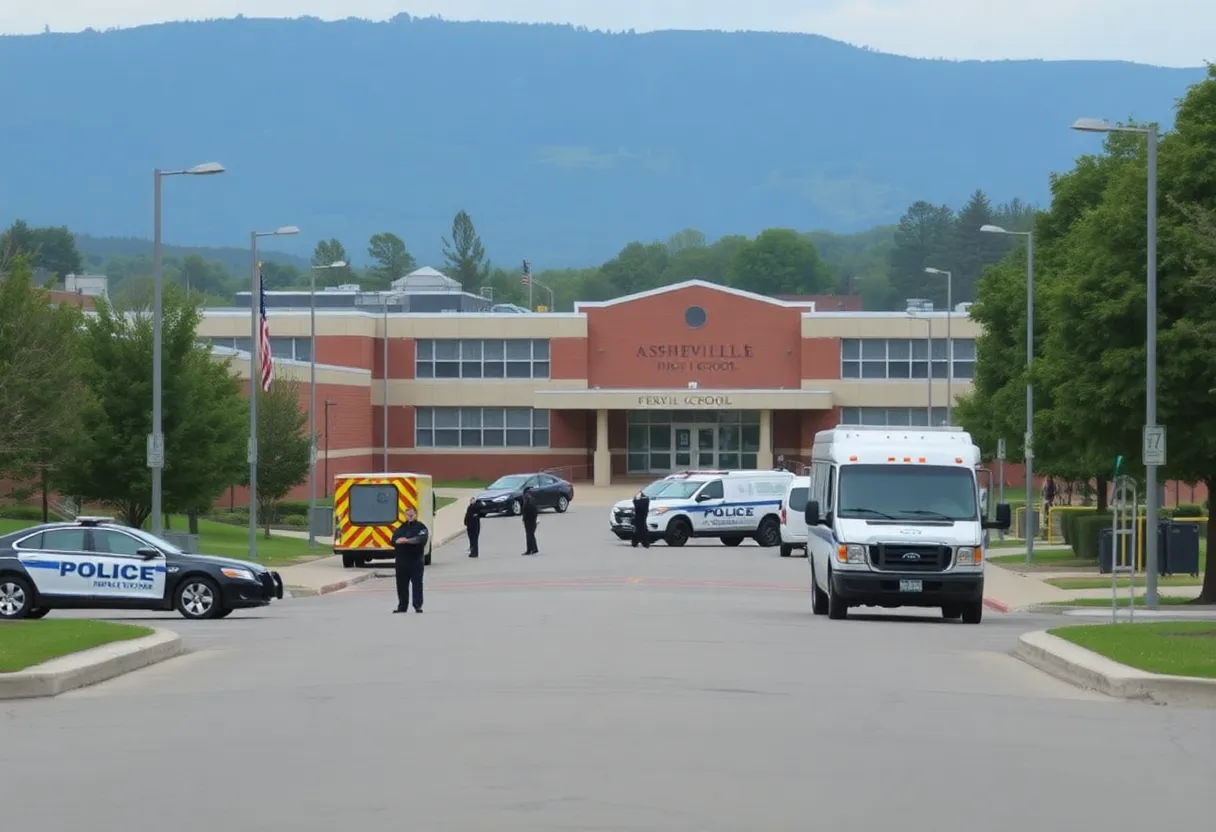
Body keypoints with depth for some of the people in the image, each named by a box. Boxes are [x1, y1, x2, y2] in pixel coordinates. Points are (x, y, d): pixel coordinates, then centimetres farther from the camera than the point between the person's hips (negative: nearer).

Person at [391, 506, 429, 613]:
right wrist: (398, 541, -12)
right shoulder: (400, 528, 17)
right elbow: (394, 539, 10)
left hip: (416, 560, -5)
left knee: (417, 583, -6)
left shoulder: (420, 527, -2)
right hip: (402, 560, 5)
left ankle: (418, 605, -4)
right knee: (401, 584, 8)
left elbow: (421, 539, -19)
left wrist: (407, 540, -25)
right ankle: (402, 606, 16)